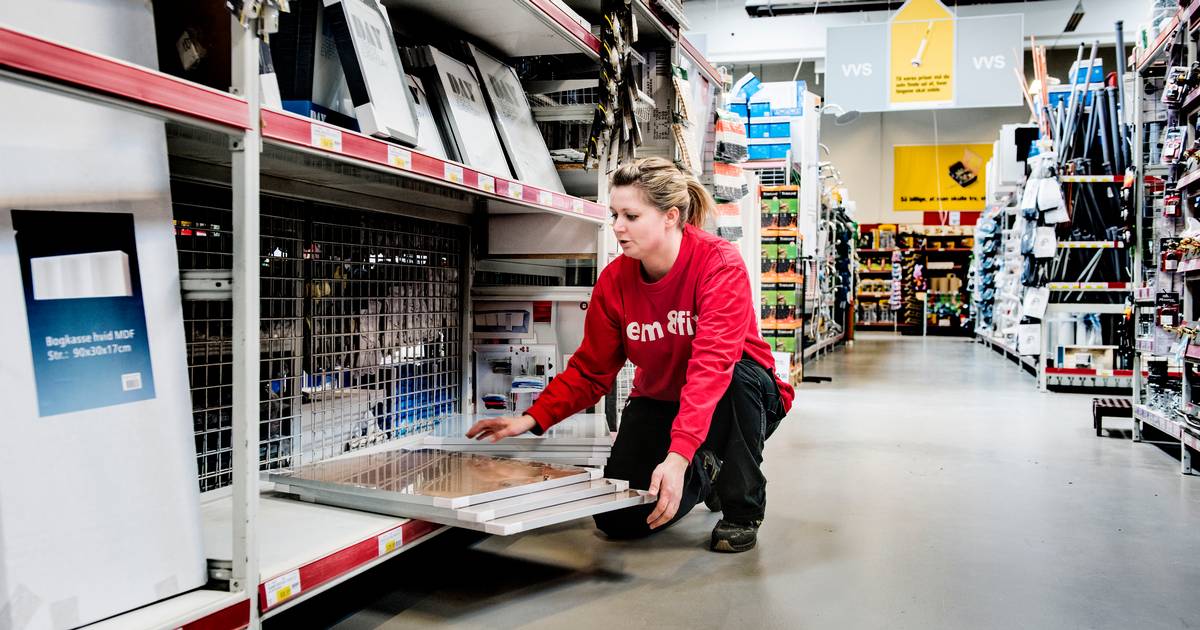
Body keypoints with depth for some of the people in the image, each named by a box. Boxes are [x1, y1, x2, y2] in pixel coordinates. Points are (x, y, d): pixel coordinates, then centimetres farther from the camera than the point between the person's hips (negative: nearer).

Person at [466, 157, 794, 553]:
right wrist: (532, 419, -19)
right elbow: (590, 370, -5)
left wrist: (677, 455, -48)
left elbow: (712, 366, -38)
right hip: (658, 400, 4)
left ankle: (743, 509, -12)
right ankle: (701, 476, 22)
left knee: (739, 373, -40)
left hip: (740, 399, -3)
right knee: (619, 522, -11)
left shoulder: (720, 264, -27)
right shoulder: (614, 281, -11)